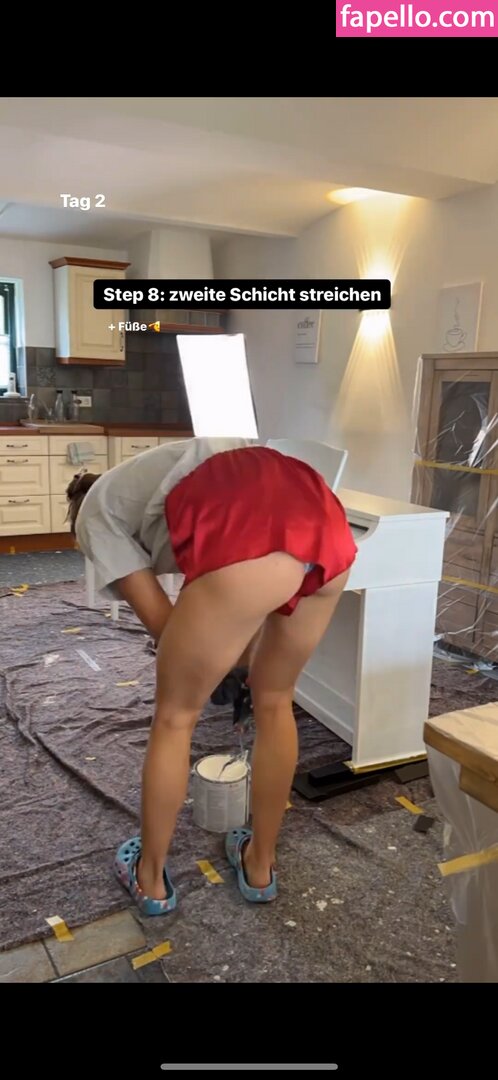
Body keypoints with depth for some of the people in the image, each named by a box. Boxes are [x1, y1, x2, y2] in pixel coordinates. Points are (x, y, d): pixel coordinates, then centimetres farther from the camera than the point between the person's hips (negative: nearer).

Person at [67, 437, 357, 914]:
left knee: (175, 716, 17)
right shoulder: (159, 474, 43)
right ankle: (259, 864, 45)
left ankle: (150, 879, 38)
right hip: (327, 522, 7)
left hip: (248, 538, -7)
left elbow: (158, 619, 16)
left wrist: (228, 651, 32)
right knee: (274, 702, 27)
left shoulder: (95, 511, 24)